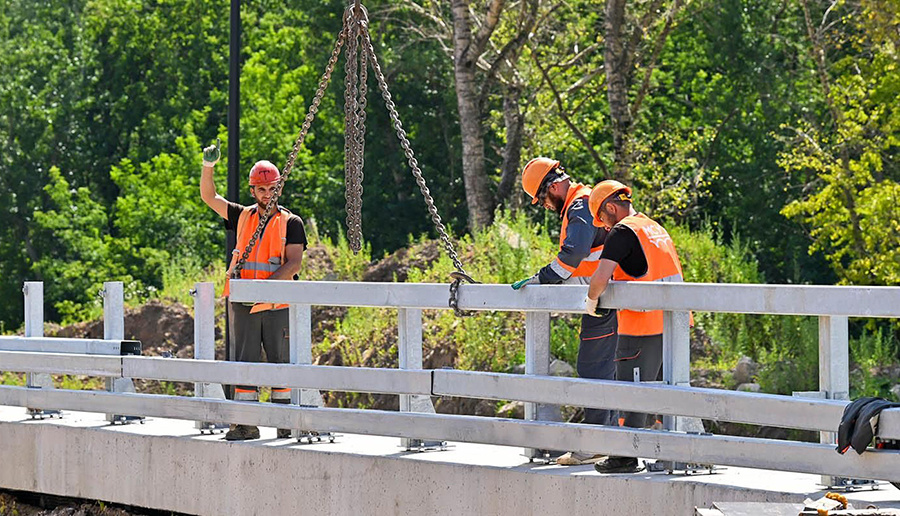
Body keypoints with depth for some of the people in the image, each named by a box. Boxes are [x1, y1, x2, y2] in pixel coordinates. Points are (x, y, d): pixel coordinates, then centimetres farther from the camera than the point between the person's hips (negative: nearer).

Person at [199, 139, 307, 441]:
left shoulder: (290, 223, 3)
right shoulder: (242, 217, 13)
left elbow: (294, 263, -6)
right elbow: (209, 197, 7)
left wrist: (265, 286, -18)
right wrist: (209, 166, -9)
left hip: (277, 304, -3)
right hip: (243, 304, 3)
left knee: (281, 362, 0)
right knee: (244, 362, 0)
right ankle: (246, 424, 0)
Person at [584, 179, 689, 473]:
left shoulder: (622, 232, -10)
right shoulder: (655, 228, 17)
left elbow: (601, 277, -20)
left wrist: (591, 301, -1)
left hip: (643, 328, -8)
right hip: (672, 324, 8)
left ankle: (625, 458, 2)